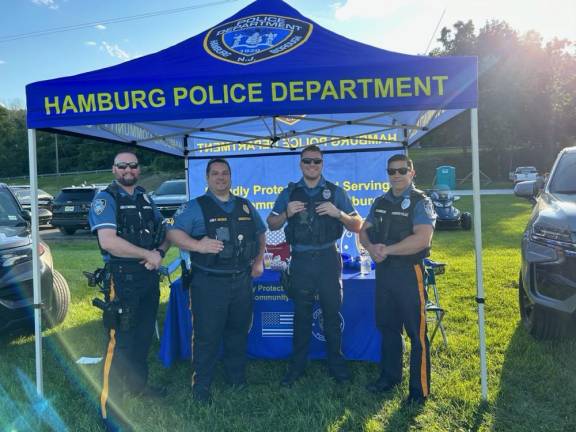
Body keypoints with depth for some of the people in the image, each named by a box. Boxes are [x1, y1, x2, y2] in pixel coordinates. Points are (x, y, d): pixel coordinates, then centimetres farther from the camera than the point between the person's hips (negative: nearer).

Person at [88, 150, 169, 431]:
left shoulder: (145, 198, 12)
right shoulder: (106, 199, -10)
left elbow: (164, 233, 15)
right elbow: (108, 242, -23)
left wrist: (160, 252, -7)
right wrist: (148, 255, -17)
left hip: (149, 278, 7)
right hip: (122, 280, -7)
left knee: (143, 337, 19)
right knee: (119, 343, -3)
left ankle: (138, 384, 38)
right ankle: (109, 407, 10)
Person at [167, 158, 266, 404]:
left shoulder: (245, 206, 12)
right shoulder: (195, 207, -3)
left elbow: (260, 233, 22)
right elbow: (173, 232, -11)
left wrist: (259, 260, 11)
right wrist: (198, 245, -25)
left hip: (242, 281, 5)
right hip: (209, 284, -4)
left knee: (239, 332, 17)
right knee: (206, 337, 2)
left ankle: (237, 377, 35)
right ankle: (201, 386, 19)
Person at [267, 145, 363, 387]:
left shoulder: (335, 192, 3)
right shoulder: (289, 193, 7)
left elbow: (357, 226, 2)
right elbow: (272, 225, 9)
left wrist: (338, 213, -17)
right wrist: (286, 214, -12)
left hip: (328, 259, -1)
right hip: (300, 261, 1)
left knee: (332, 313, 8)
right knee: (301, 315, 10)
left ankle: (336, 365, 23)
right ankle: (297, 366, 22)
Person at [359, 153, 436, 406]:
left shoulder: (420, 202, -7)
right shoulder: (380, 202, 12)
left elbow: (422, 238, -21)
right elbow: (364, 231, 12)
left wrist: (387, 250, -19)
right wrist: (371, 248, -10)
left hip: (409, 273, -6)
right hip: (383, 271, 7)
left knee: (416, 333, 1)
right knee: (387, 327, 17)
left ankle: (420, 389, 13)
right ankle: (390, 376, 33)